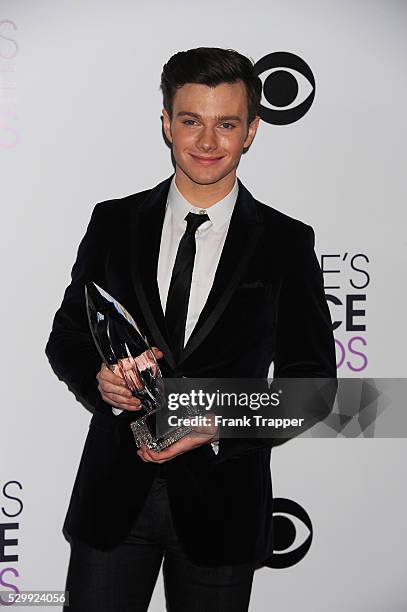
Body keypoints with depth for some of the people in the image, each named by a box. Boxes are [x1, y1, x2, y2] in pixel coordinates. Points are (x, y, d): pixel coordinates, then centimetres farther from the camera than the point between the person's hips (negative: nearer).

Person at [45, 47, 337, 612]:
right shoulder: (114, 222, 3)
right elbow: (66, 338, 8)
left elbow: (311, 379, -2)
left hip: (222, 499, -1)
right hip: (114, 492, 1)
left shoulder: (287, 243, -2)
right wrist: (101, 379, -14)